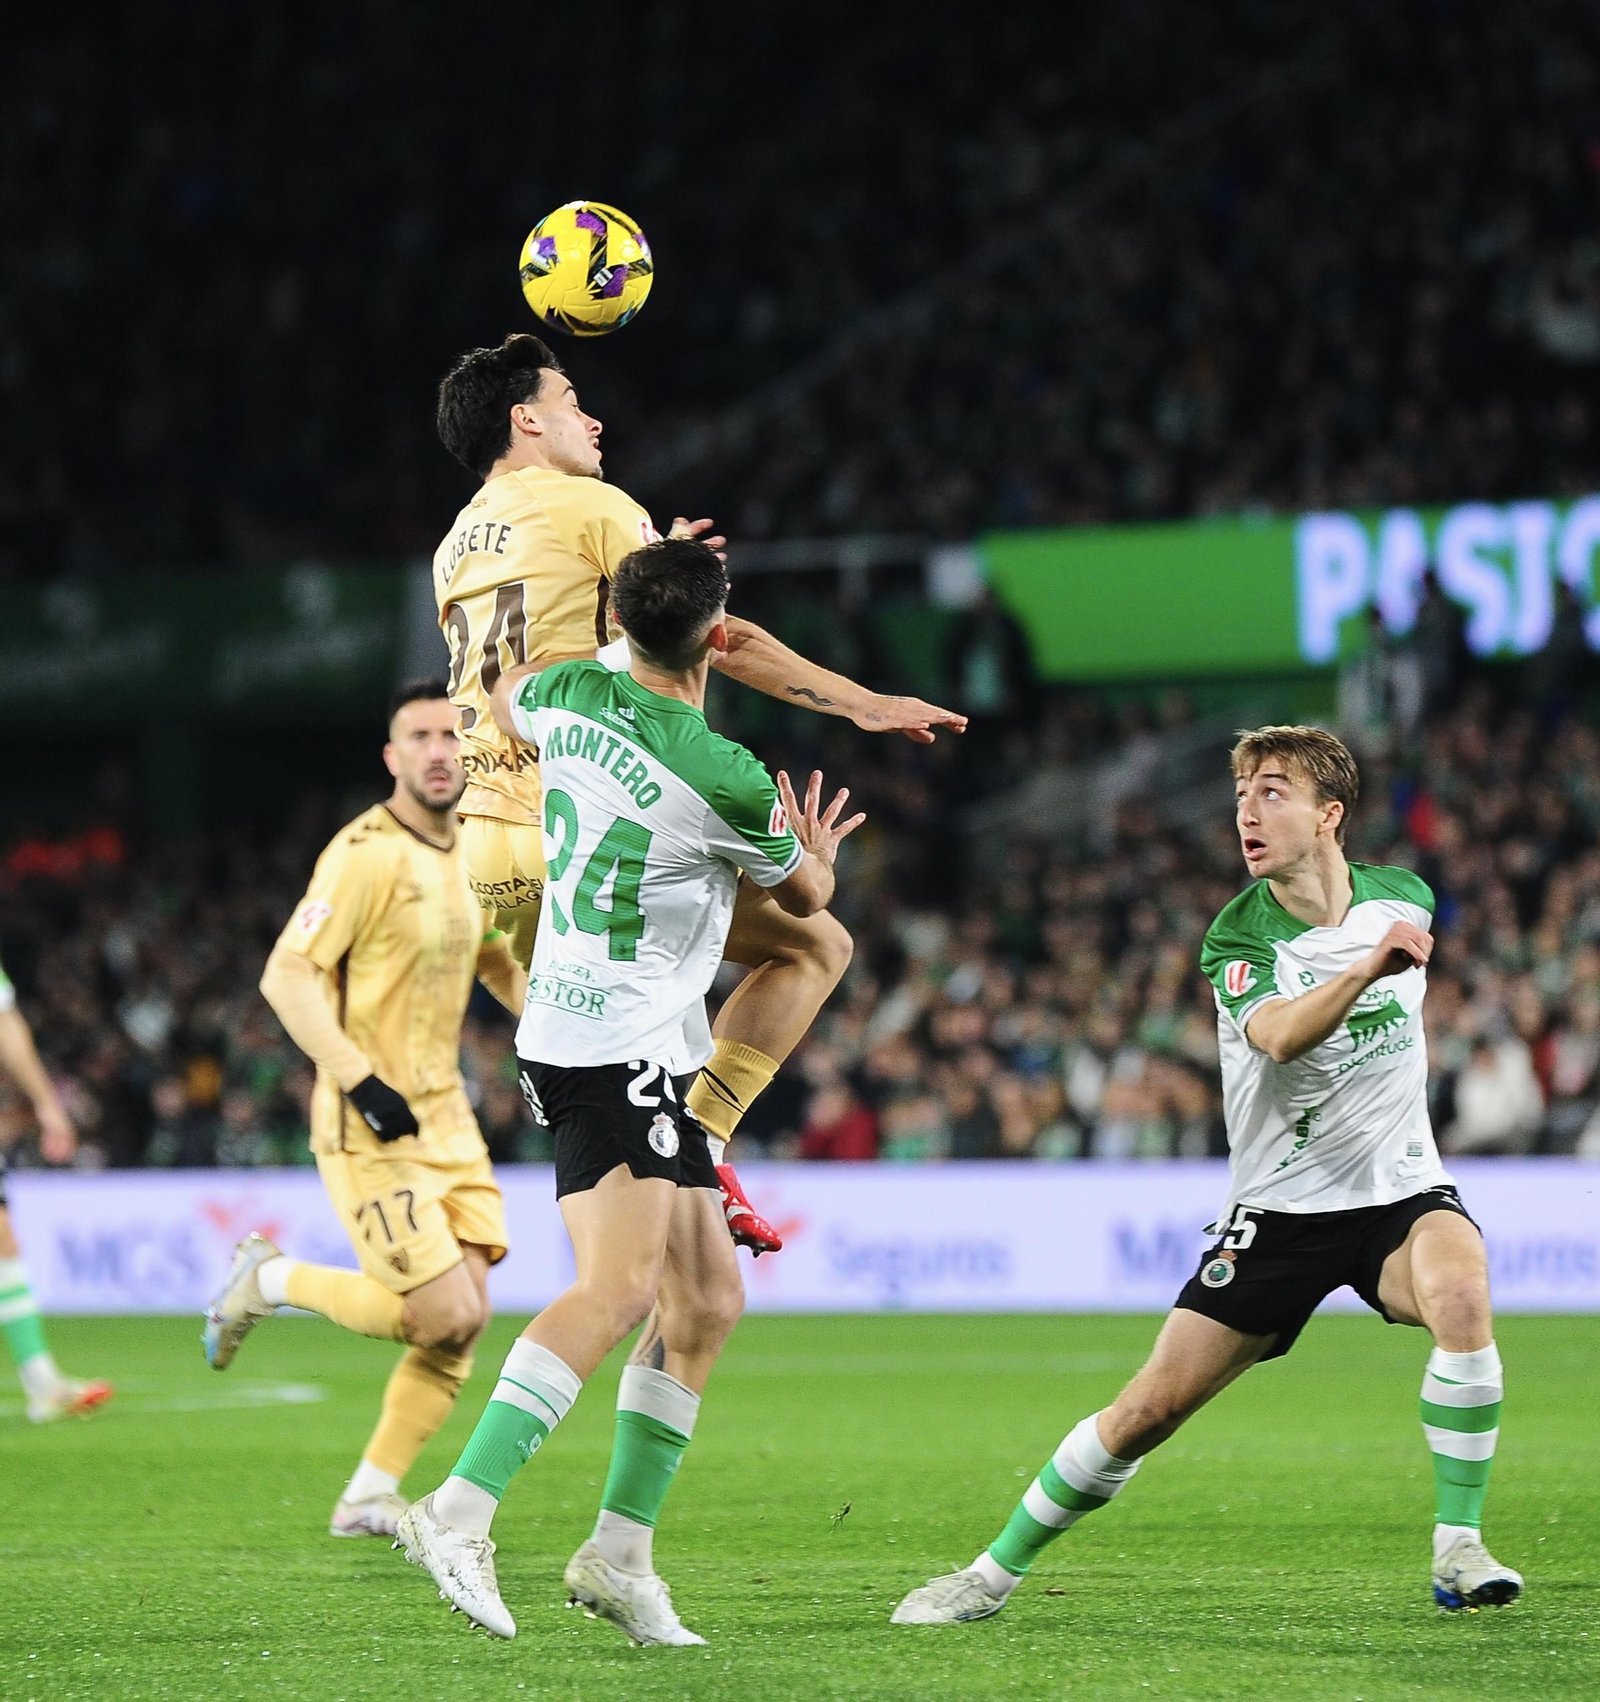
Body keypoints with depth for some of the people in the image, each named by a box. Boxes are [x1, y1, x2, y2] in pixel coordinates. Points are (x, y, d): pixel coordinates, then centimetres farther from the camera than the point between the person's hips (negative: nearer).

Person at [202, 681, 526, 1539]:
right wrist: (360, 1081, -25)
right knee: (449, 1317, -13)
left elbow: (501, 964, 27)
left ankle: (368, 1497, 12)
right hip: (372, 1127, -8)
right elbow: (287, 975, -19)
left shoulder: (472, 854, 10)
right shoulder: (367, 854, -15)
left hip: (446, 1115, 8)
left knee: (461, 1324, 0)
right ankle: (272, 1281, 8)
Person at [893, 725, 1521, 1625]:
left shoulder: (1404, 898, 0)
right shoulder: (1236, 937, -11)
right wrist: (1368, 966, -47)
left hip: (1399, 1188, 1)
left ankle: (1460, 1550, -21)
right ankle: (996, 1572, 14)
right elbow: (1278, 1035, -34)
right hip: (1279, 1207, -1)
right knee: (1151, 1406, -4)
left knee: (1460, 1294, -33)